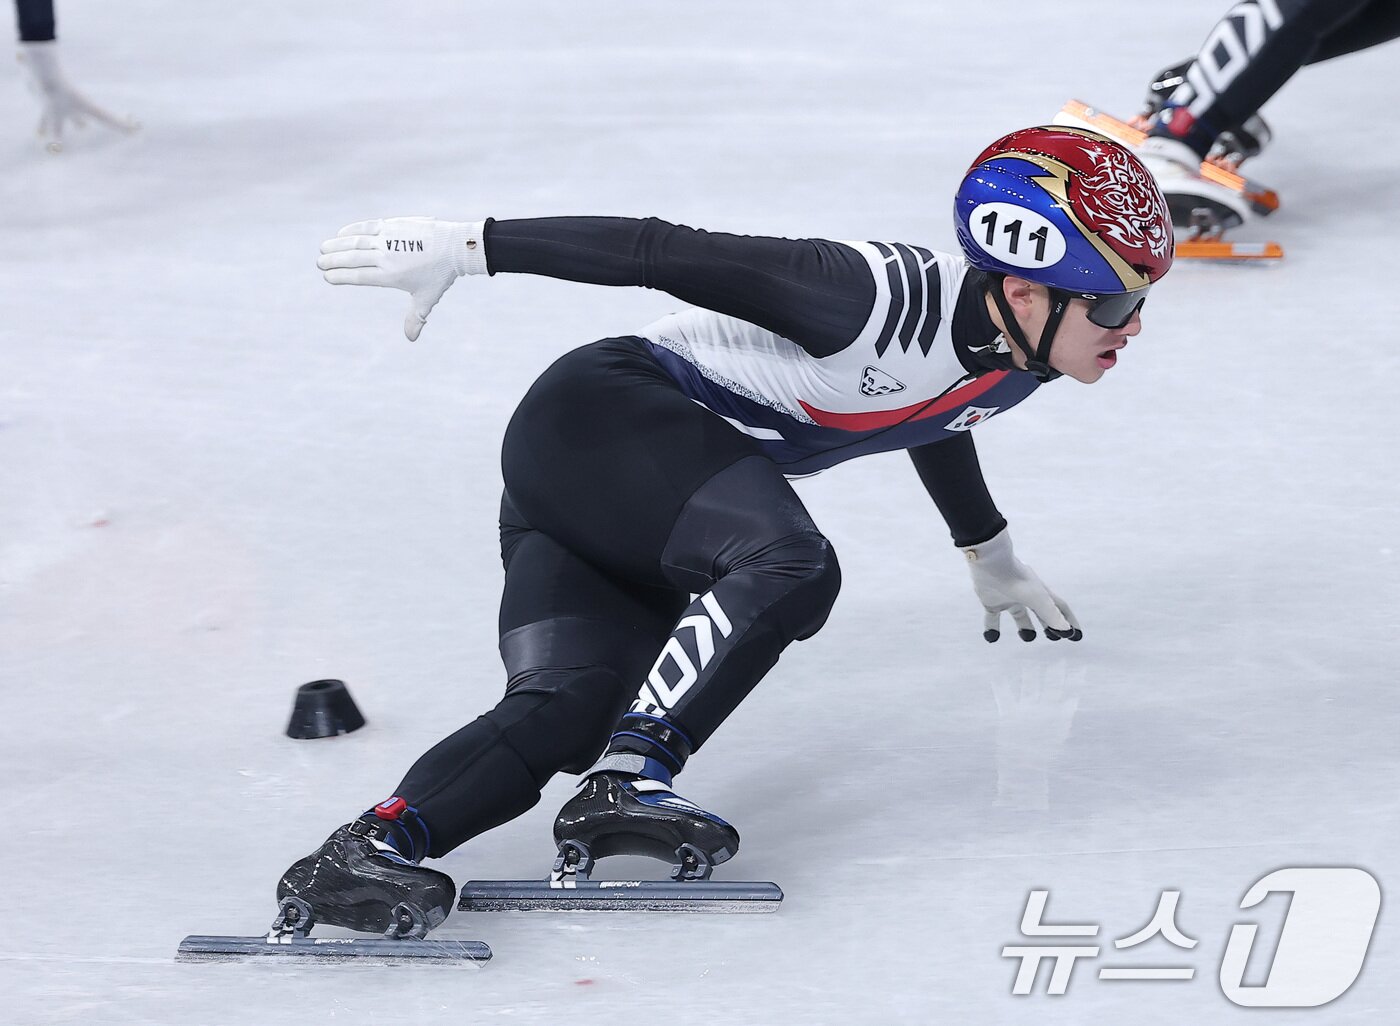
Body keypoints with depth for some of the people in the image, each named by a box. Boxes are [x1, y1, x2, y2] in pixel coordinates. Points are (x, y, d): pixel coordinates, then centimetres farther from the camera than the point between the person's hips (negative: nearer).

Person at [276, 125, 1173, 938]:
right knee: (790, 567, -31)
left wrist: (992, 559, 44)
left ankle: (384, 840, -31)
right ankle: (630, 775, -33)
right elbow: (670, 253, -23)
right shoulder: (885, 297, -25)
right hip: (605, 411, -8)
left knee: (569, 715, -16)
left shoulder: (1021, 360, 3)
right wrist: (469, 244, -22)